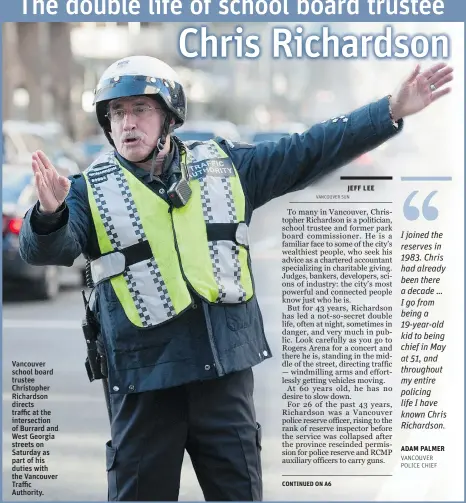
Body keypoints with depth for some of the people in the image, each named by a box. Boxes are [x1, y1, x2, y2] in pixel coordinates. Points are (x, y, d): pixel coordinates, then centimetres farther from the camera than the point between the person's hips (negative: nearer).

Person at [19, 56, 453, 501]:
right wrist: (49, 215, -41)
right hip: (146, 379, -2)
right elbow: (43, 248, -16)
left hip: (226, 369, 2)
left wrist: (392, 112, 0)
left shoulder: (224, 167, 7)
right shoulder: (92, 191, 0)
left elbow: (313, 151, 7)